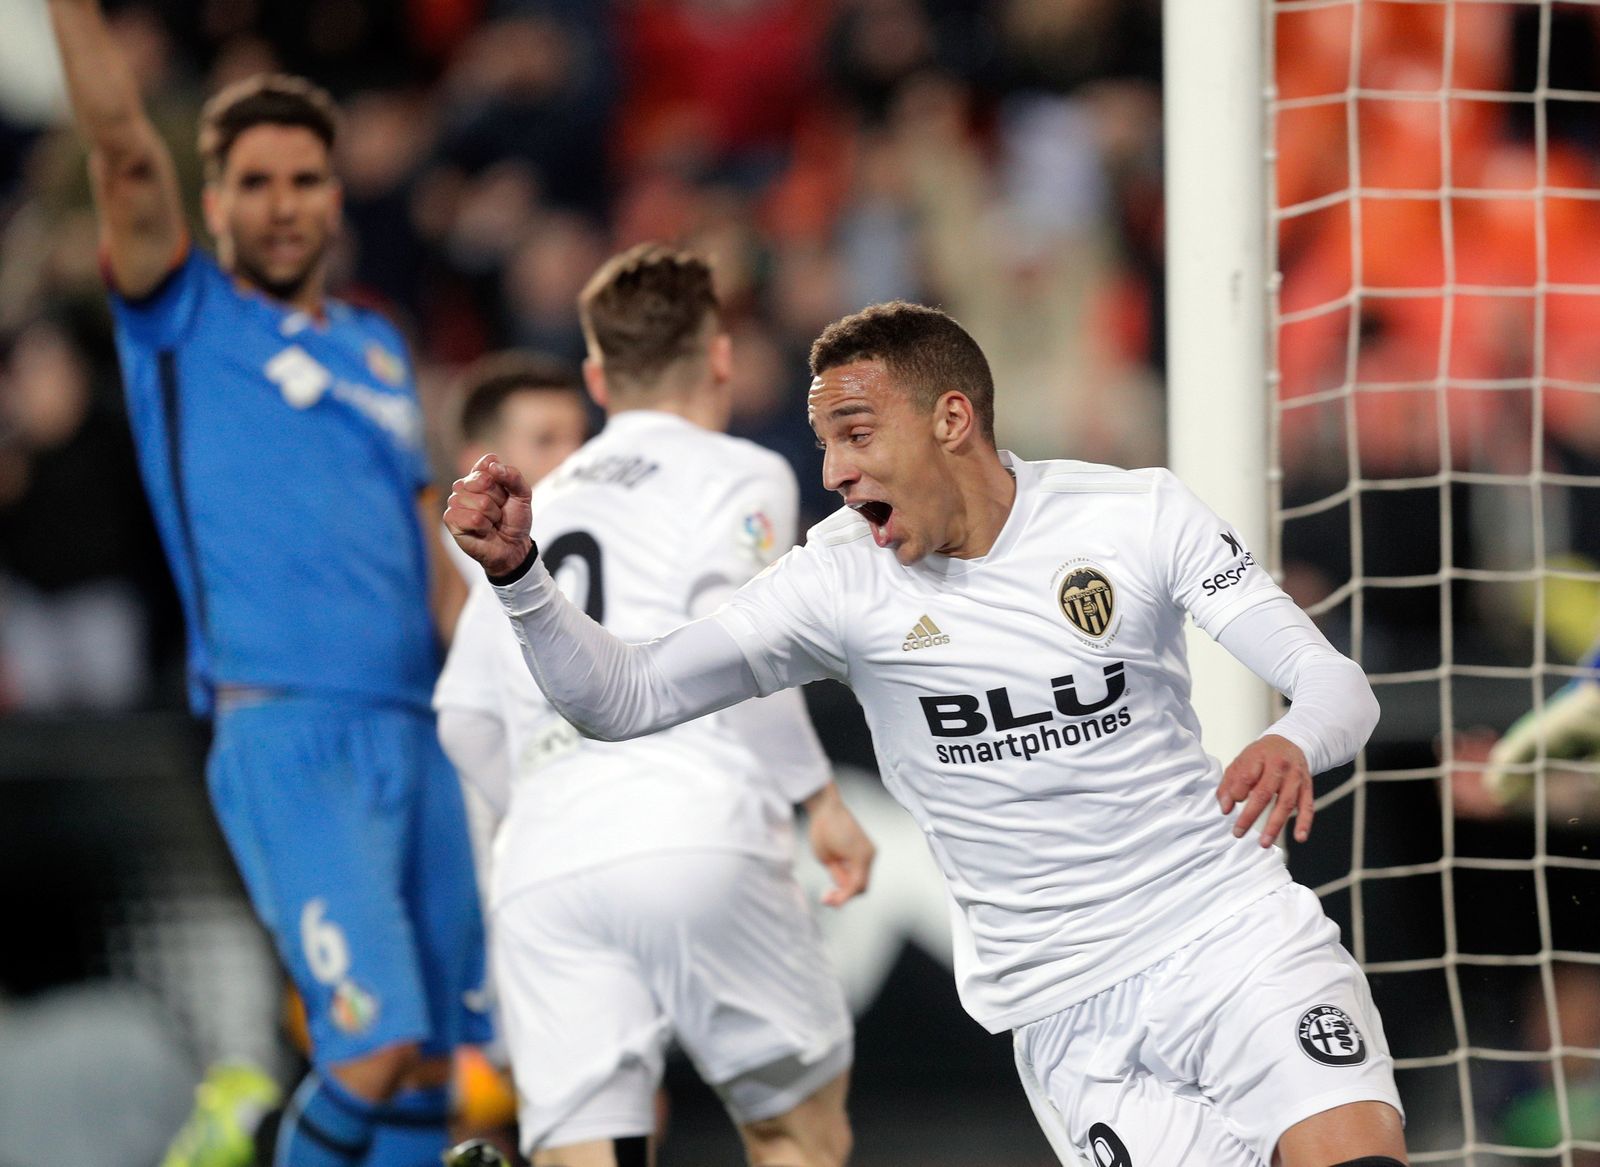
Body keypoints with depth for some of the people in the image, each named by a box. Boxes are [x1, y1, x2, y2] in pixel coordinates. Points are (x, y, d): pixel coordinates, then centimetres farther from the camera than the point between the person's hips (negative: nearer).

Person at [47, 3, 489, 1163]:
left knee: (432, 1066, 4)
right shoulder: (184, 317, 5)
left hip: (420, 730, 6)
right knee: (375, 1044, -17)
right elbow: (122, 147, -9)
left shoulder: (379, 348, 20)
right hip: (283, 731, -6)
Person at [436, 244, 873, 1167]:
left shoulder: (537, 508, 27)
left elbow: (467, 716, 25)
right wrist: (822, 798, 1)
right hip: (699, 838, -4)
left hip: (540, 874, 4)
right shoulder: (741, 476, 10)